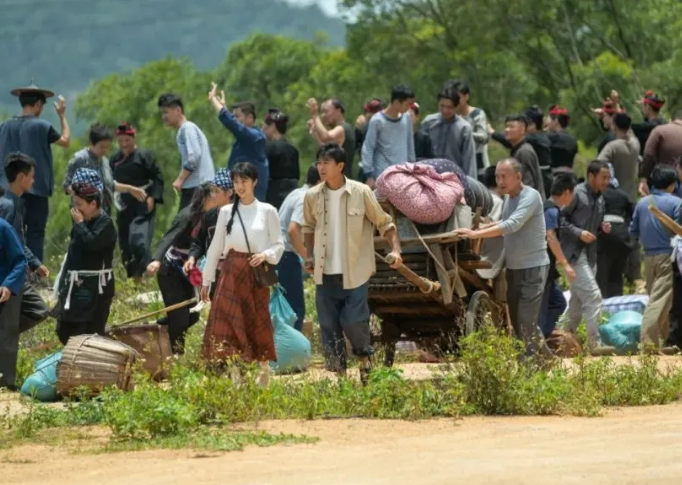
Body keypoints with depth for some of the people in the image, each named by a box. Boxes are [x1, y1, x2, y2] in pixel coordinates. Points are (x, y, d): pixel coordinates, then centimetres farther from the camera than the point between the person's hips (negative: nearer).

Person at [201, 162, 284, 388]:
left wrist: (266, 254, -19)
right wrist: (207, 280, 10)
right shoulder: (226, 212, 7)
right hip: (231, 273, 2)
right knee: (229, 324, -5)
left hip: (256, 274, -2)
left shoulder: (267, 211, 1)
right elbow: (216, 247, 10)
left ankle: (264, 369, 24)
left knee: (257, 323, 4)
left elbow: (279, 244, 3)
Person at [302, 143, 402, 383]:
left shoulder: (361, 193, -9)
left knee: (354, 322, -7)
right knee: (329, 327, 4)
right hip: (325, 274, 3)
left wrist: (395, 249, -15)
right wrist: (309, 256, 9)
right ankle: (337, 373, 14)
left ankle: (364, 355, 24)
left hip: (354, 273, -3)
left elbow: (384, 223, -2)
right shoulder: (312, 196, 1)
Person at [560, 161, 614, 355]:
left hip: (590, 253, 9)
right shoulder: (576, 194, -11)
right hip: (574, 252, -9)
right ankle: (594, 343, -14)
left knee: (579, 299, 14)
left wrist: (602, 227, 2)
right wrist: (578, 233, -21)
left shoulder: (600, 199, 13)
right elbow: (559, 218, -13)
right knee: (593, 295, -14)